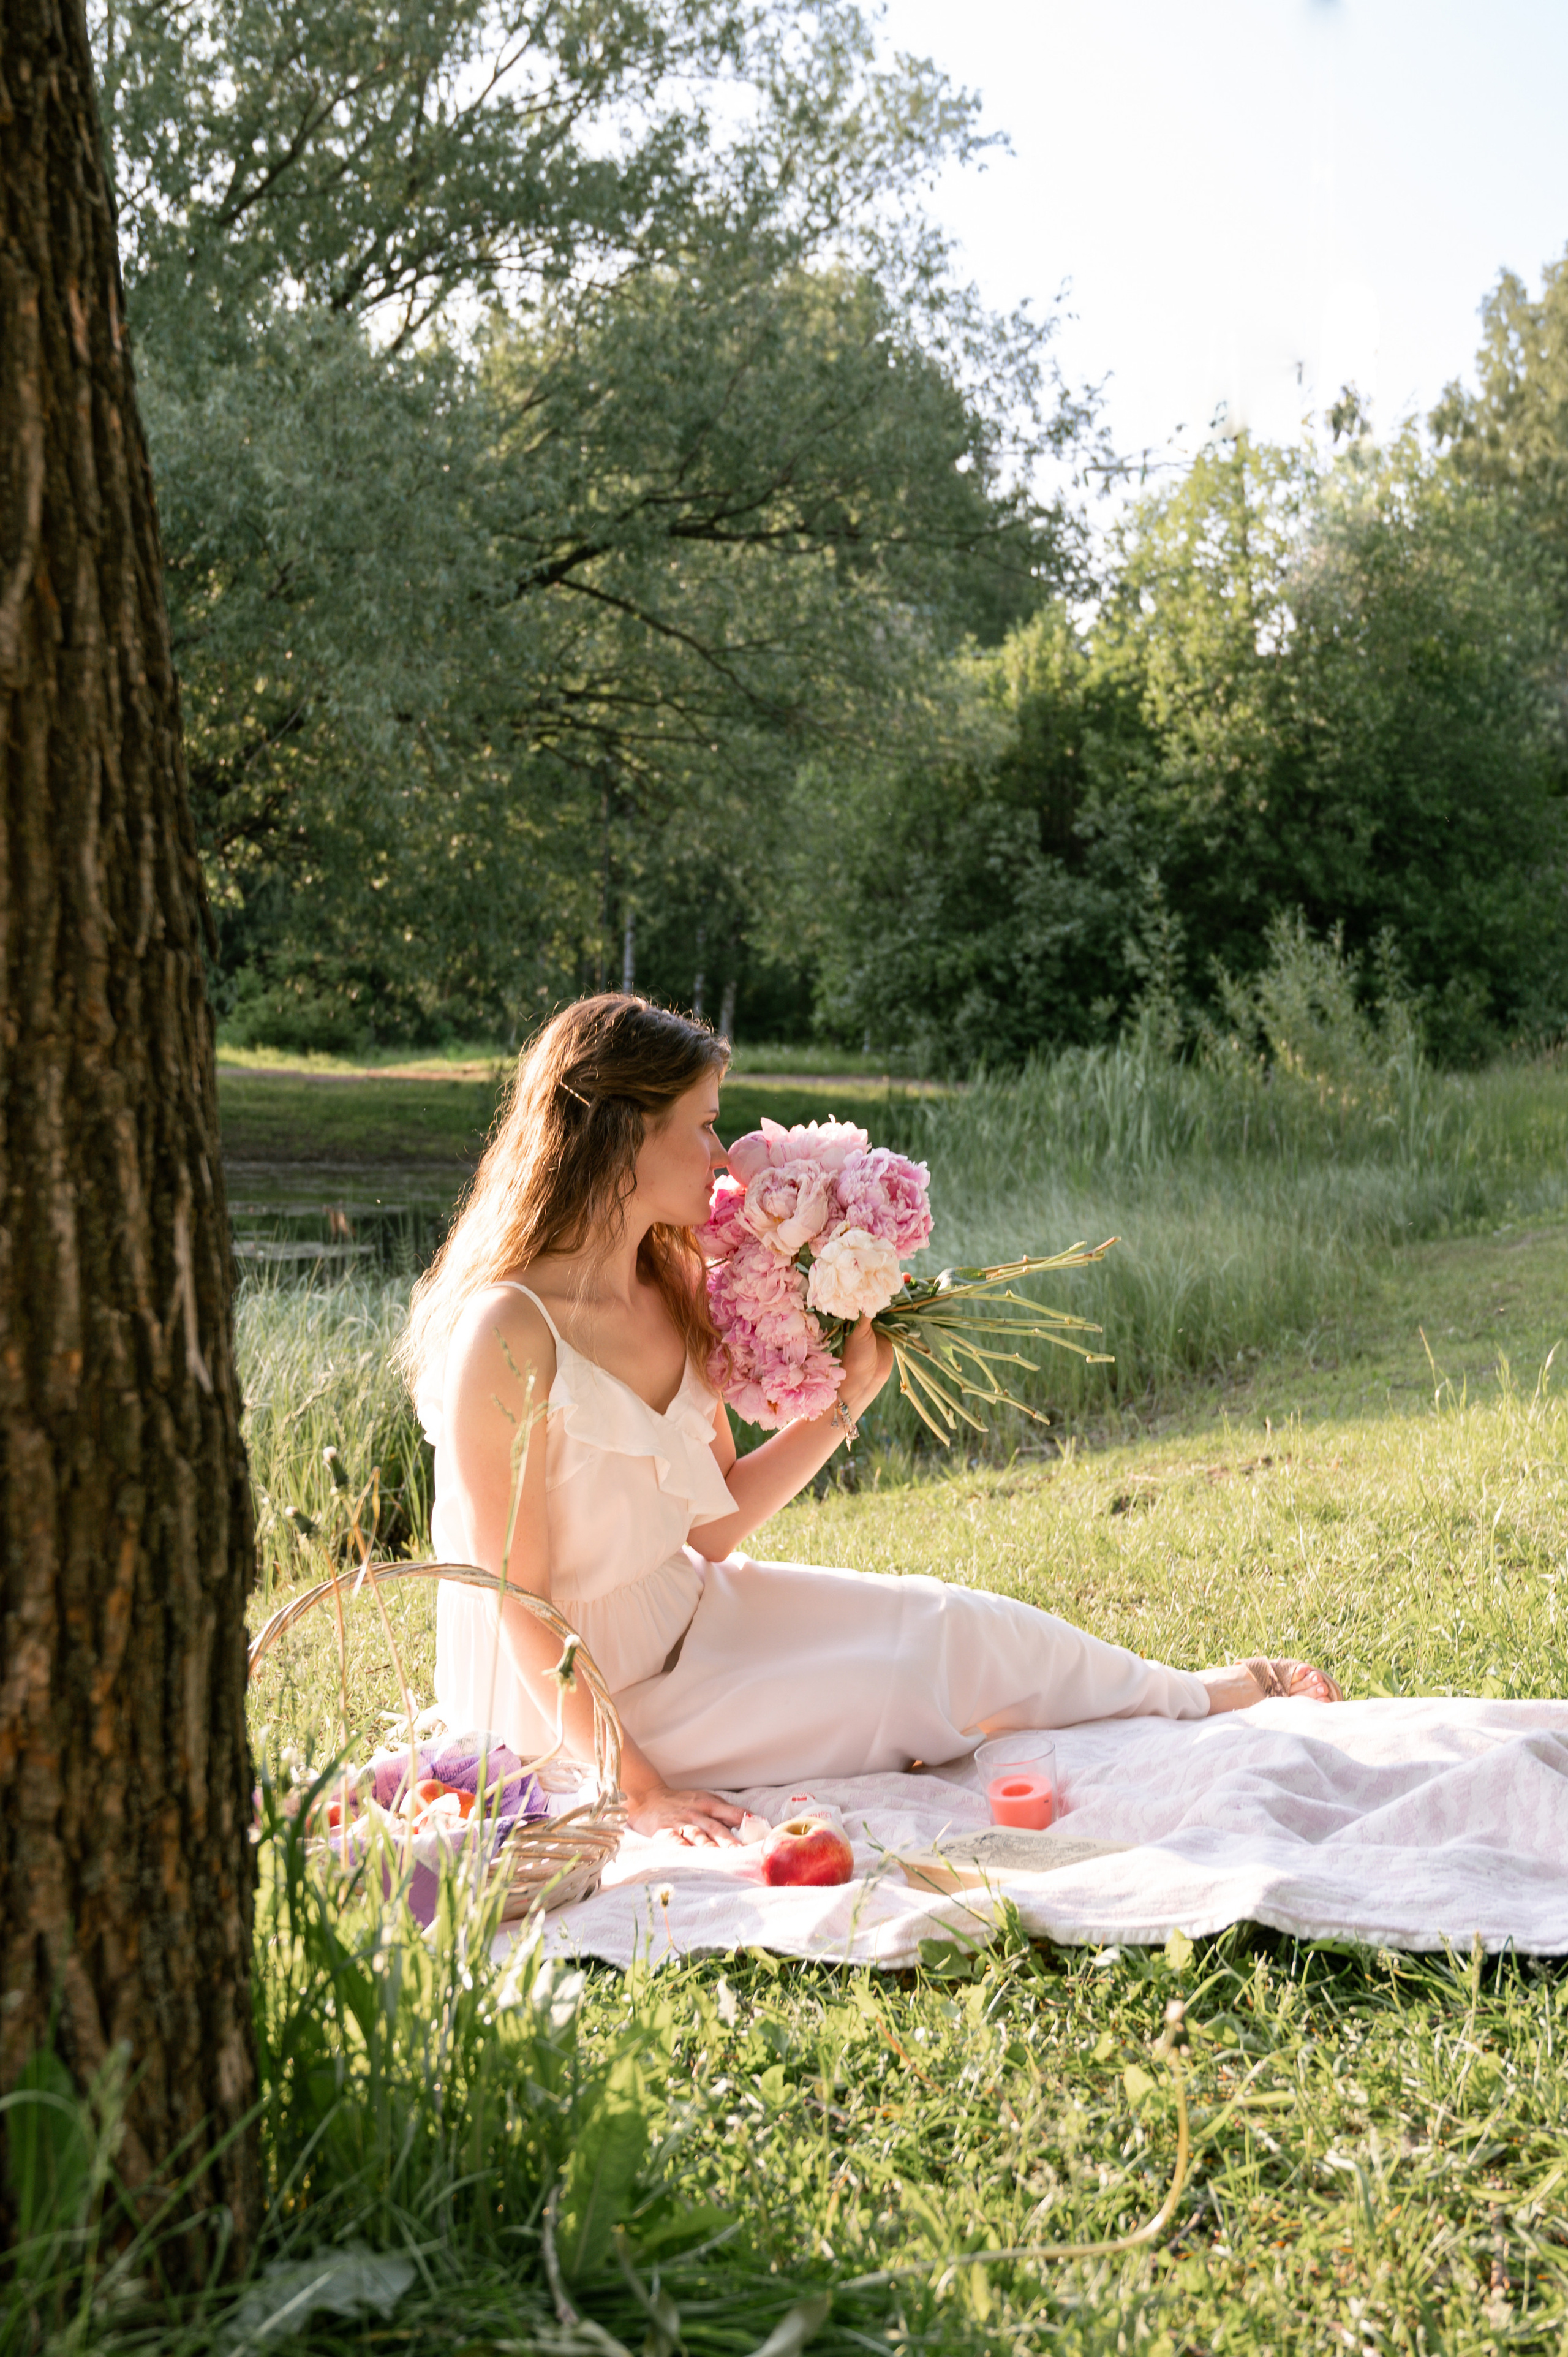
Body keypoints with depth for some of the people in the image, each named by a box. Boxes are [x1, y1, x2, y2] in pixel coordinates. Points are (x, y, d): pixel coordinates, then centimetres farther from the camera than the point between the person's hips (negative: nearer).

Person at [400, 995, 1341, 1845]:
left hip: (689, 1615, 7)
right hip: (572, 1702, -7)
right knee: (934, 1658, -9)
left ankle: (1214, 1695, 26)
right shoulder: (506, 1335, -27)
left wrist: (849, 1394, -2)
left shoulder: (669, 1292, -1)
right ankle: (1209, 1699, 14)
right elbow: (520, 1600, -24)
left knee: (955, 1628, 2)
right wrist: (640, 1790, -25)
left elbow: (710, 1527, 3)